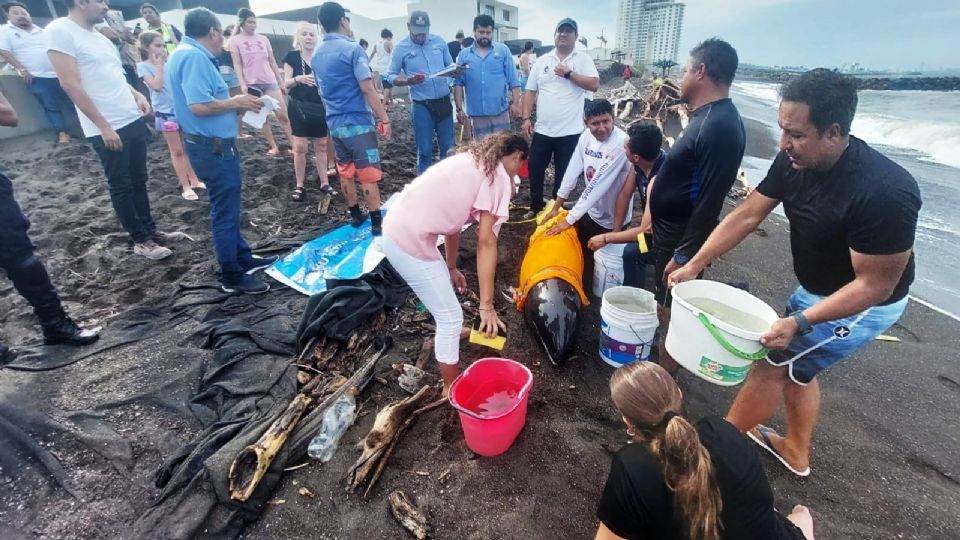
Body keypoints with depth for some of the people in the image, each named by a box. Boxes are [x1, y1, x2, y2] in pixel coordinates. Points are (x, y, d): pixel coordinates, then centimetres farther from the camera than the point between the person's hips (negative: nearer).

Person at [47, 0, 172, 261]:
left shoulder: (98, 35, 13)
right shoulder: (59, 30, -10)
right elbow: (70, 84, -15)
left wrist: (136, 94, 4)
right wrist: (104, 126, -17)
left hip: (133, 120, 8)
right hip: (107, 129, -7)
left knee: (139, 180, 14)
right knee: (121, 186, 2)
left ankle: (149, 229, 26)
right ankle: (141, 240, 10)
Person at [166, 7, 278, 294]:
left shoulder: (186, 53, 14)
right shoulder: (194, 56, -17)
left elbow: (204, 101, 15)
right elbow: (199, 106, -26)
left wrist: (234, 104, 11)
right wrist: (235, 102, -13)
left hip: (211, 144, 11)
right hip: (214, 146, -11)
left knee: (228, 206, 19)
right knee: (225, 211, -2)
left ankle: (243, 258, 33)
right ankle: (232, 276, 9)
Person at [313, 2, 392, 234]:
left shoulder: (317, 54, 12)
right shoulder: (352, 49, -11)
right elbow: (367, 88, -16)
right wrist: (384, 119, -12)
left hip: (334, 122, 7)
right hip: (357, 121, -7)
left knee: (345, 172, 14)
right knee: (369, 173, -3)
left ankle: (355, 215, 24)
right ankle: (377, 221, 1)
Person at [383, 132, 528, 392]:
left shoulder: (471, 161, 19)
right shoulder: (499, 176, -6)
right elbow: (486, 242, -14)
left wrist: (451, 268, 29)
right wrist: (486, 306, -13)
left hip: (397, 228, 10)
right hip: (411, 242, -10)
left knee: (443, 288, 32)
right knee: (451, 316, 5)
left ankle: (447, 334, 59)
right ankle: (451, 386, 25)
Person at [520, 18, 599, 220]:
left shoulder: (583, 59, 1)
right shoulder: (542, 61, 8)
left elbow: (594, 85, -11)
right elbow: (530, 92, 7)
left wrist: (569, 73, -14)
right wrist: (526, 118, -1)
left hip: (569, 131, -2)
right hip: (542, 129, 3)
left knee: (563, 174, 8)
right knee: (535, 169, 7)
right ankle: (536, 207, 24)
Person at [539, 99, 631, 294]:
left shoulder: (620, 143, -30)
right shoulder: (587, 136, -7)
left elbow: (598, 185, -32)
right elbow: (573, 169, -2)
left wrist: (569, 220, -30)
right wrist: (556, 207, -1)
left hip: (611, 217, -7)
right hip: (590, 209, 7)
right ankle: (582, 288, 40)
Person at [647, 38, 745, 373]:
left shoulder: (719, 127, -25)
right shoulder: (708, 117, 7)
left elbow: (709, 202, -27)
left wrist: (684, 256, -24)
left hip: (682, 237, -10)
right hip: (670, 230, 10)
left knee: (671, 310, 5)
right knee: (666, 305, 23)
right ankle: (664, 362, 43)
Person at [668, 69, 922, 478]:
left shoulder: (884, 193, -35)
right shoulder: (795, 161, -16)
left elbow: (875, 284, -28)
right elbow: (746, 215, -9)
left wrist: (799, 322, -34)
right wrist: (695, 264, -14)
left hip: (862, 305, -7)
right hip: (815, 288, 7)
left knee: (771, 364, -2)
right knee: (795, 365, 20)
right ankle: (796, 450, 43)